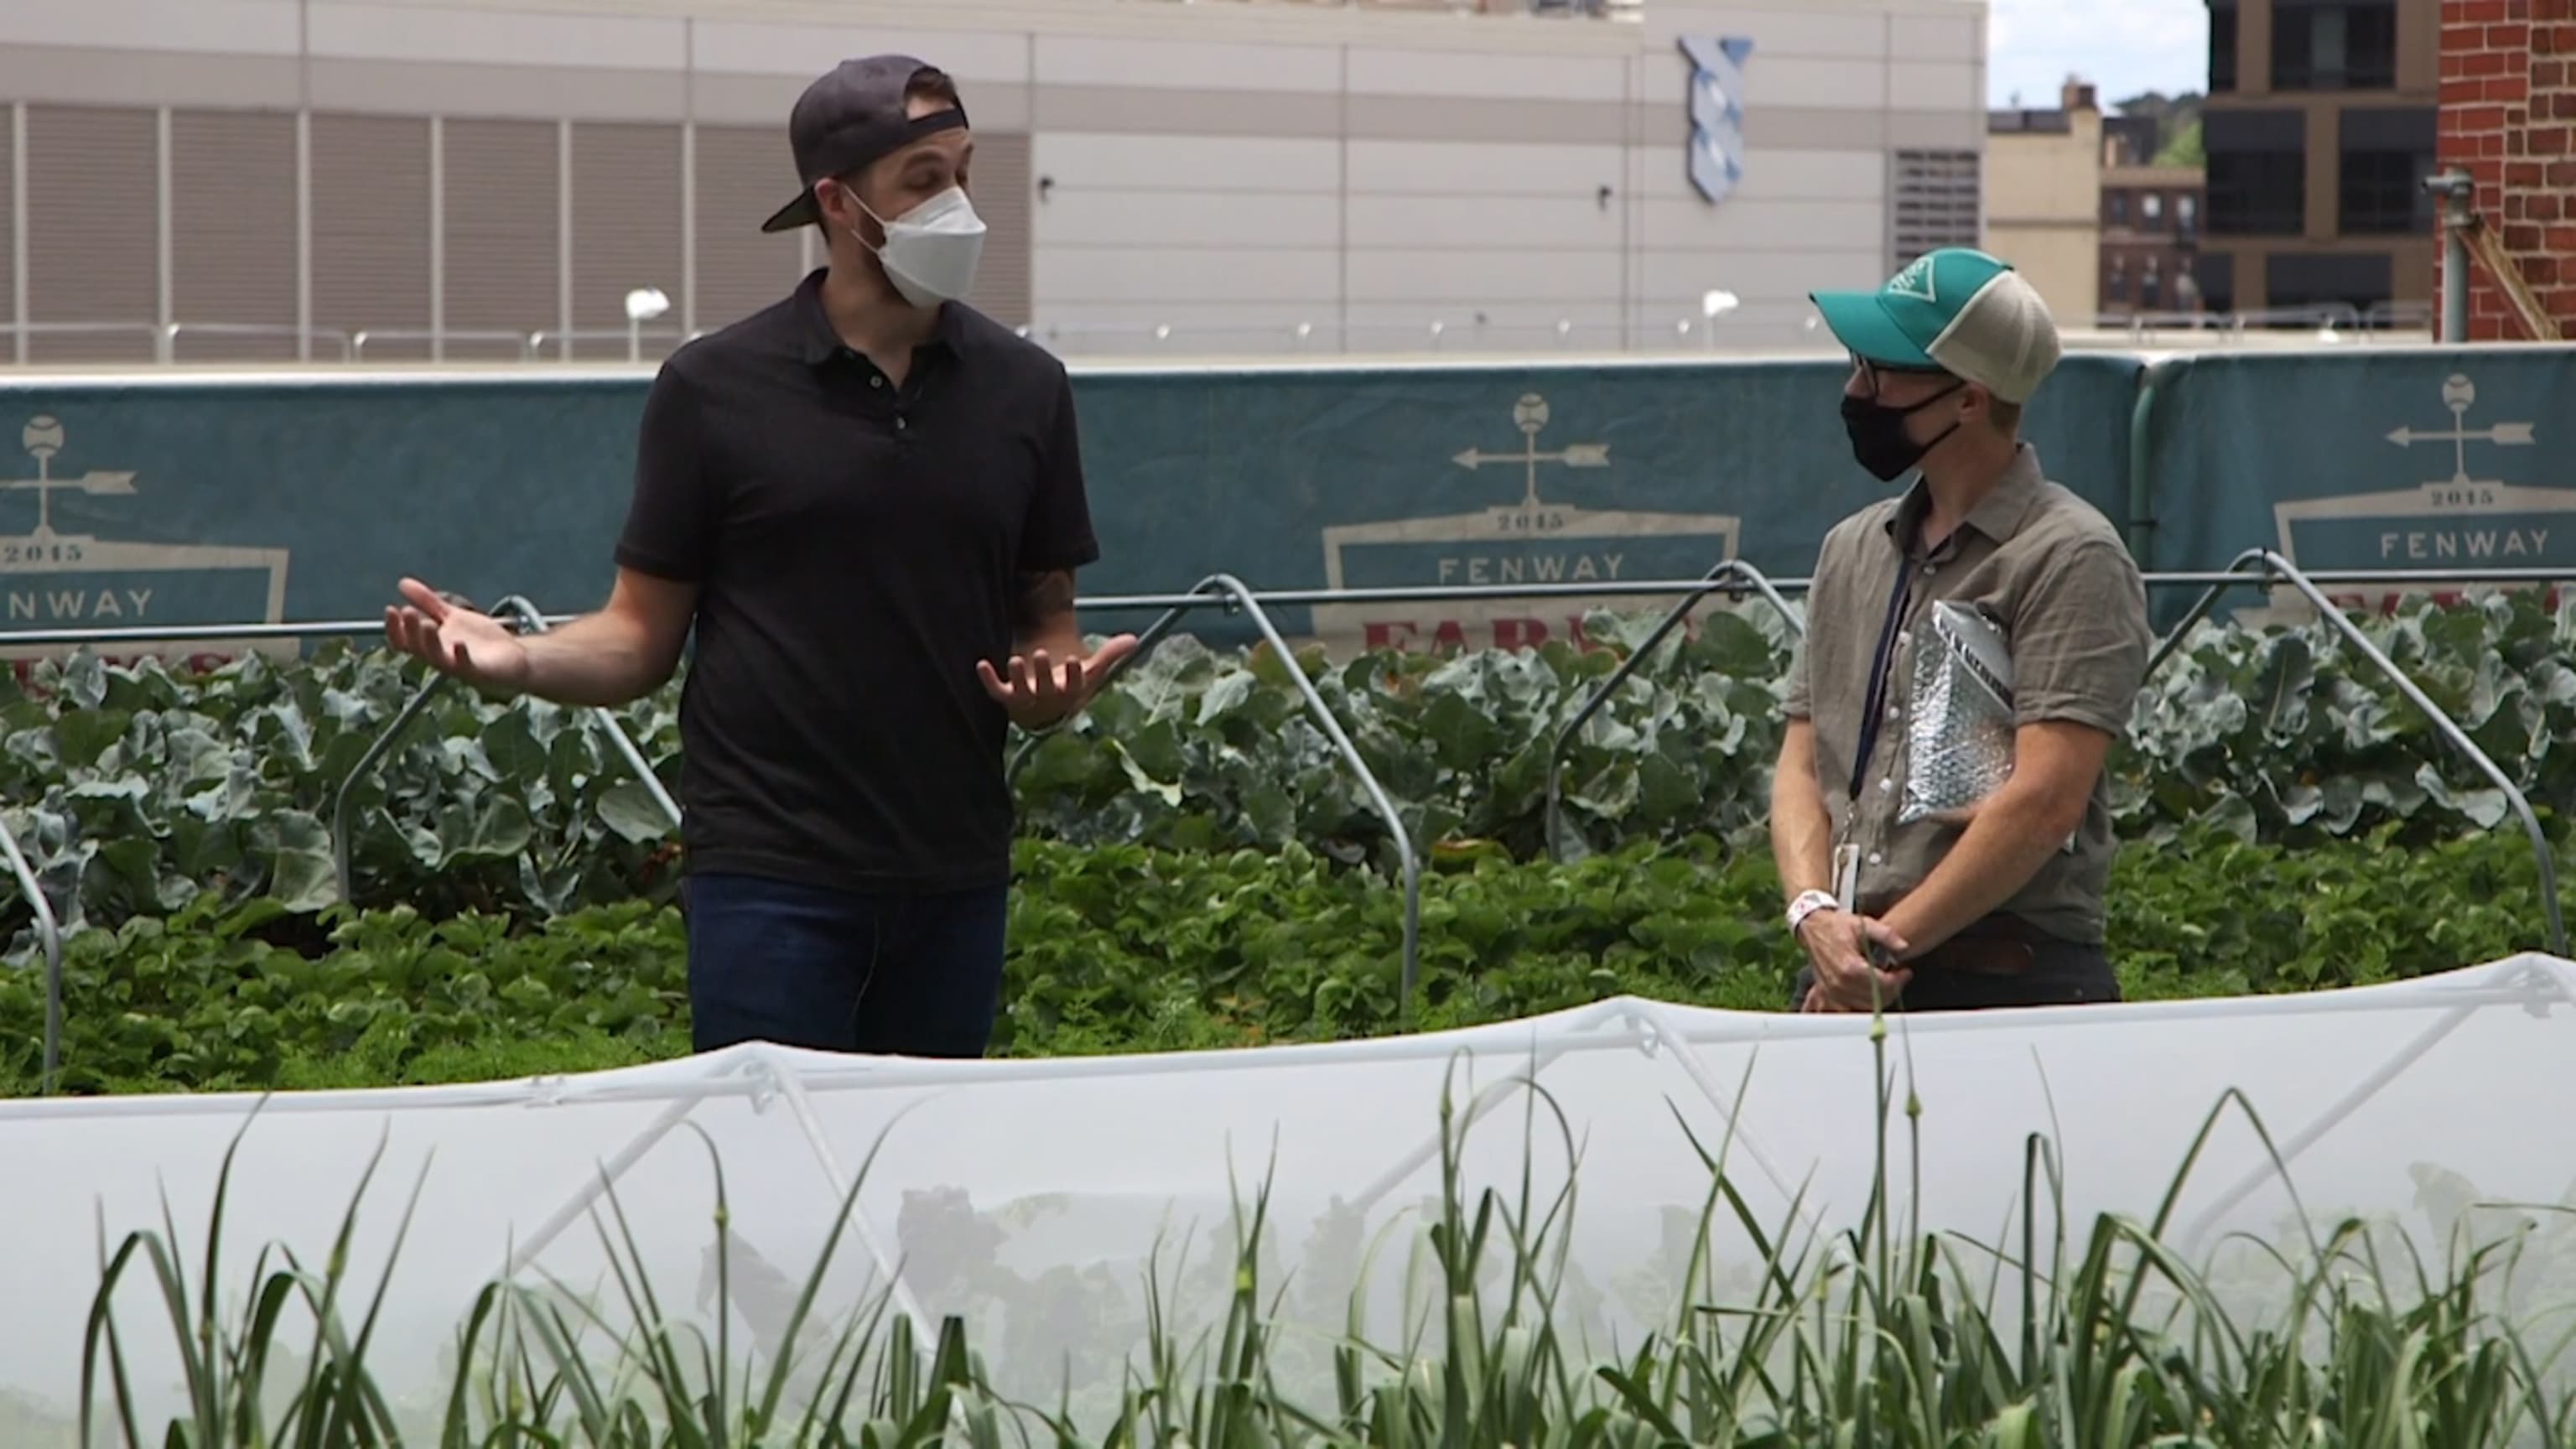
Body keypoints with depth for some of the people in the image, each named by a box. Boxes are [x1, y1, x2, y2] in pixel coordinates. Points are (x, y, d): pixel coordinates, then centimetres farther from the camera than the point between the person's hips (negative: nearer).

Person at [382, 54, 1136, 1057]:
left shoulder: (1021, 390, 7)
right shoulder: (716, 389, -1)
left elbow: (1046, 615, 13)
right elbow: (643, 637, 2)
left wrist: (1053, 679, -10)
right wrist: (517, 661, -17)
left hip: (953, 878, 3)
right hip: (771, 872, -3)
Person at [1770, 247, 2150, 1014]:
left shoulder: (2069, 558, -6)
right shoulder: (1852, 550, 16)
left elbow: (2045, 801, -15)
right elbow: (1802, 763, 13)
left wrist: (1888, 945, -14)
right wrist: (1817, 915, -7)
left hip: (2009, 987, -6)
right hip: (1842, 987, 6)